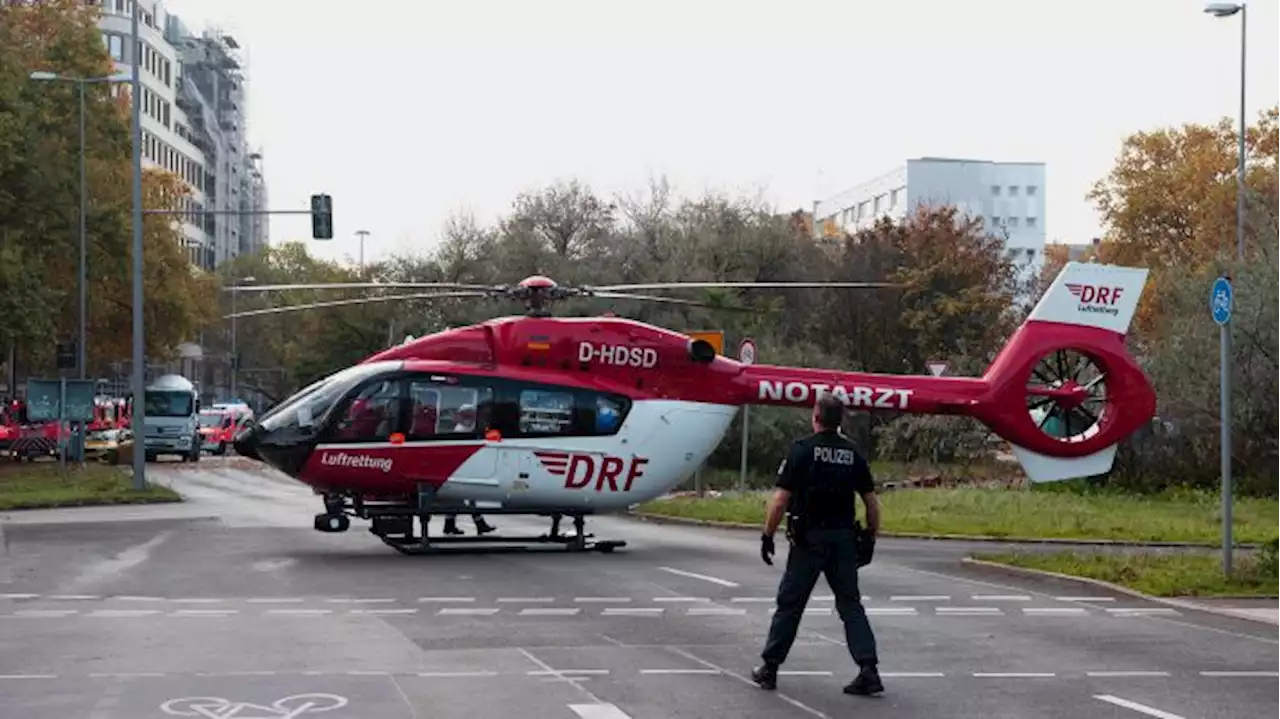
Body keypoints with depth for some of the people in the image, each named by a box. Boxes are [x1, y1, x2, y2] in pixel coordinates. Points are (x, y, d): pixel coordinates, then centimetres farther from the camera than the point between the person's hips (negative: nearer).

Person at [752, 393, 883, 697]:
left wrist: (767, 535, -4)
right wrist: (871, 539, 15)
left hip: (809, 537, -3)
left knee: (790, 603, 7)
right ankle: (869, 671, -3)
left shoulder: (802, 449, -8)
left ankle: (770, 668, 15)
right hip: (844, 538, 3)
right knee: (851, 605, 7)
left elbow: (781, 499, -12)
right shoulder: (853, 453, 5)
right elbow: (872, 502, 5)